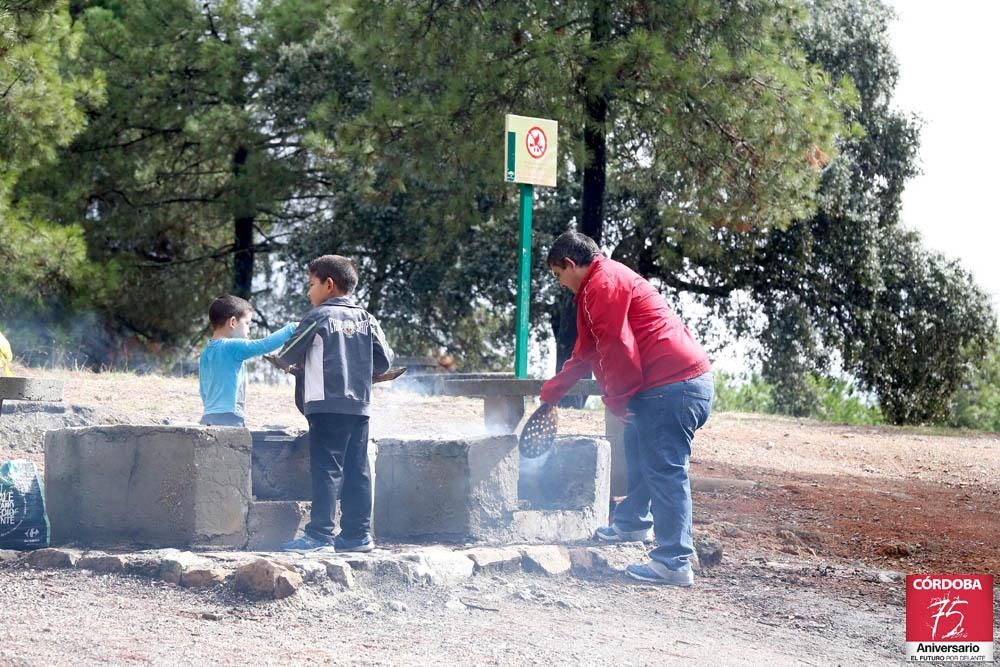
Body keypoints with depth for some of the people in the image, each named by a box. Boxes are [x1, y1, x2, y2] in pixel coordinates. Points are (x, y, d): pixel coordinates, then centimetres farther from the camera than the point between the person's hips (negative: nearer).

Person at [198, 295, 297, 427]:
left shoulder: (206, 352, 15)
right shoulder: (232, 347, -10)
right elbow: (265, 345, -17)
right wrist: (292, 328, -8)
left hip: (209, 419, 9)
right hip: (228, 420, -9)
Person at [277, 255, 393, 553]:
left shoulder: (319, 317, -5)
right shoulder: (366, 320, 11)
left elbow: (289, 355, 1)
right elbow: (384, 360, 10)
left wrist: (301, 363, 23)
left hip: (327, 405, -6)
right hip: (360, 405, 6)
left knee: (326, 468, -6)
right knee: (357, 470, 7)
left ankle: (320, 534, -9)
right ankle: (358, 533, 7)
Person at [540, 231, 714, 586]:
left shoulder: (603, 283, -10)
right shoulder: (597, 287, 25)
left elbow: (616, 347, -17)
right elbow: (585, 353, 34)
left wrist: (617, 400, -8)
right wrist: (550, 393, 38)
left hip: (673, 384, -11)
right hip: (681, 382, 11)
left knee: (664, 470, -10)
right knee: (639, 452, 27)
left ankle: (674, 563, -11)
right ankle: (633, 523, 42)